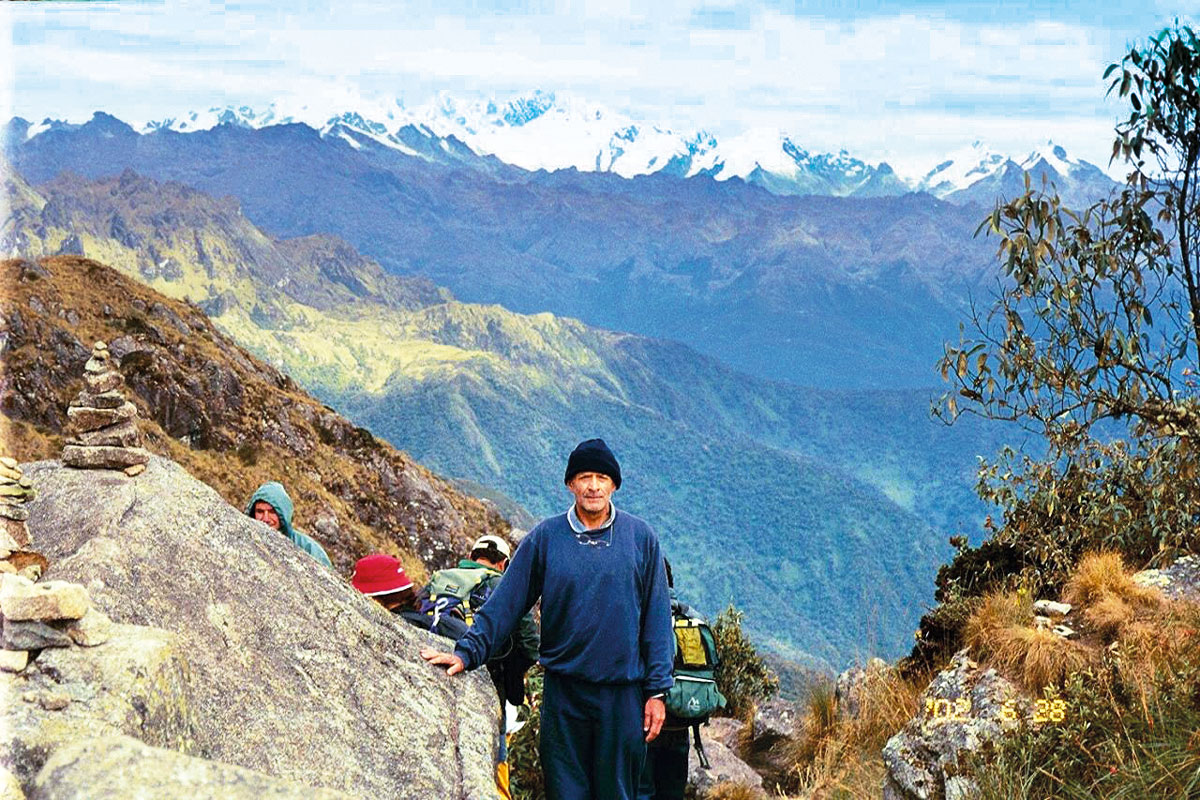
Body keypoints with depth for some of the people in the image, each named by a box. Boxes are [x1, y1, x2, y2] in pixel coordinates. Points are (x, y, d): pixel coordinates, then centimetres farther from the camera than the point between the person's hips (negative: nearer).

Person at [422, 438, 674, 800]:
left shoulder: (641, 537, 1)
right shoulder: (544, 538, 1)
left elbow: (656, 617, 3)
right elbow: (505, 602, 2)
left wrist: (657, 690, 0)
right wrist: (466, 652, -9)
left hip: (623, 692, 0)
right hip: (563, 692, 0)